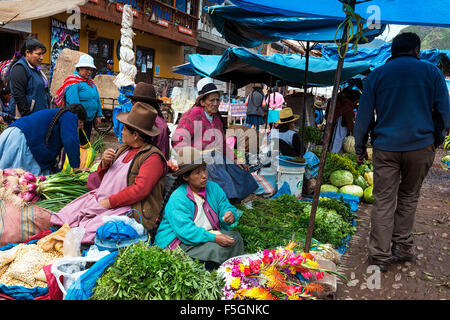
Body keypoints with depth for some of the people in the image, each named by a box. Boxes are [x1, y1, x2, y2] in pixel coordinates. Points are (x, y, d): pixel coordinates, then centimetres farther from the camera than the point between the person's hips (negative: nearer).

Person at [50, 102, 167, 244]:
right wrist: (104, 163, 1)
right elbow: (103, 179, 23)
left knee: (90, 230, -27)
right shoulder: (124, 148, 15)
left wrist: (109, 202, -19)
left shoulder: (152, 157, -12)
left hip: (128, 210, -9)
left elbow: (140, 190, -22)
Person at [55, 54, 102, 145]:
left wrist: (98, 114, 12)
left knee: (85, 143, 15)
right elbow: (74, 102, -19)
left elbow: (97, 99, 17)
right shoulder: (73, 82, -11)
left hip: (89, 120, 8)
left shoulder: (91, 82, 15)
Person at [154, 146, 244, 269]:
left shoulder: (214, 188, 5)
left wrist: (229, 214, -19)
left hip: (210, 233, 7)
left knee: (235, 237, -18)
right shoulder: (177, 199, -18)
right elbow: (185, 230, -26)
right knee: (215, 249, -29)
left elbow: (225, 206, 8)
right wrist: (214, 238, -32)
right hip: (180, 242, -6)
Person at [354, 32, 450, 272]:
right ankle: (402, 246, 22)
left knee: (383, 201, 3)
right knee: (409, 197, 16)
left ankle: (380, 255, 4)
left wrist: (359, 148, 12)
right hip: (420, 146, 1)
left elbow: (363, 115, 4)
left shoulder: (377, 75, 5)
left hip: (386, 147, 0)